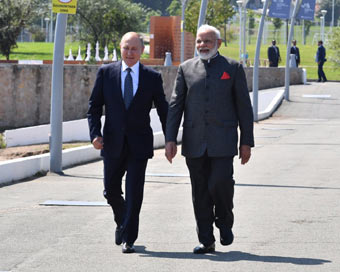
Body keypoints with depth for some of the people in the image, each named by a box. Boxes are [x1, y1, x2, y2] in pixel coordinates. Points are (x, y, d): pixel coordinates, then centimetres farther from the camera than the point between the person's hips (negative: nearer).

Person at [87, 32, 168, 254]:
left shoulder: (152, 77, 1)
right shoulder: (106, 73, 2)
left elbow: (163, 110, 6)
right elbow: (94, 106, 5)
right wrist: (95, 133, -8)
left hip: (139, 144, -2)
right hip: (113, 143, 2)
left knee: (134, 192, -6)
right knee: (111, 190, 8)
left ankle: (128, 239, 1)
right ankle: (122, 222, 36)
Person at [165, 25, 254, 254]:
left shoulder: (233, 68, 5)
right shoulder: (186, 69, 10)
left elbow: (244, 106, 5)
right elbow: (175, 105, 8)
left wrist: (247, 142, 0)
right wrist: (170, 139, -1)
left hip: (222, 140, -2)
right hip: (195, 141, 2)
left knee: (221, 182, -15)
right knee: (200, 192, 3)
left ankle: (225, 222, 13)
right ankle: (206, 241, 11)